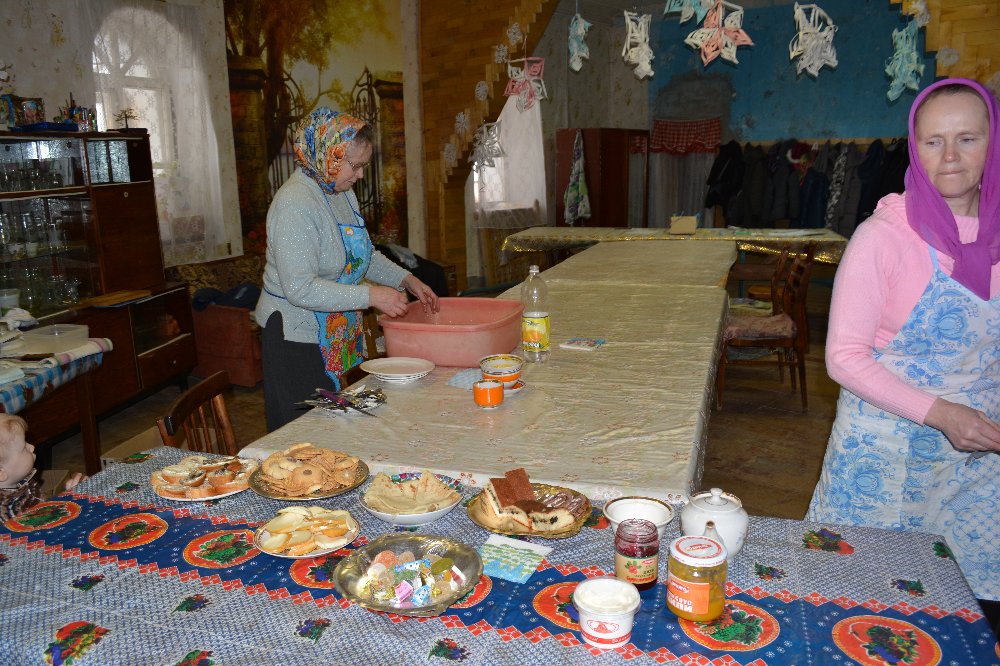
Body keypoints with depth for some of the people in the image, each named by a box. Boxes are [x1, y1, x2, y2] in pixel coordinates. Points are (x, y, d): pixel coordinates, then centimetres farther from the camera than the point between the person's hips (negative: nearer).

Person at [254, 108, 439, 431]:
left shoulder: (342, 193, 8)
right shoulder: (295, 204, -21)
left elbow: (362, 253, 21)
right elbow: (300, 289, -27)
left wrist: (405, 279, 7)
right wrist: (370, 296, -26)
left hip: (336, 337, 9)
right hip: (297, 340, -8)